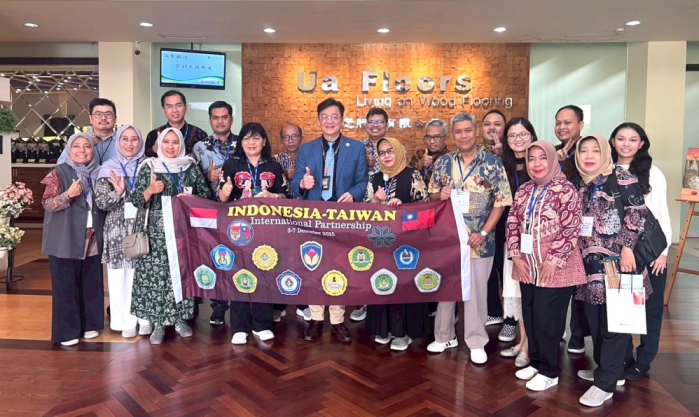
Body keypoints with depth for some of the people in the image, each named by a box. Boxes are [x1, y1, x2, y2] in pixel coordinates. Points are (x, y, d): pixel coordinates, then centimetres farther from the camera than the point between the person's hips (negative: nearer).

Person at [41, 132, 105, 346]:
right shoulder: (59, 172, -4)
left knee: (92, 284, 10)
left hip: (93, 240, 5)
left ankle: (89, 324, 24)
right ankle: (66, 331, 12)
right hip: (65, 240, -4)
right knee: (66, 285, 1)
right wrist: (69, 194, -24)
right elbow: (47, 204, -9)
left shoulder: (98, 173, 9)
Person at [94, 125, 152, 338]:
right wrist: (118, 193, -18)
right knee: (121, 276, 2)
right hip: (118, 230, 0)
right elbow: (100, 202, -2)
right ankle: (126, 320, 14)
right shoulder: (108, 168, 4)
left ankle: (145, 318, 14)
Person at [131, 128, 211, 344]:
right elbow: (136, 201, 0)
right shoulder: (149, 167, 2)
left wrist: (191, 199, -9)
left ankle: (180, 319, 20)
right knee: (156, 274, -3)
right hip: (157, 232, -1)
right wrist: (150, 191, -18)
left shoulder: (191, 167, 7)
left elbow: (206, 194, 9)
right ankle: (158, 324, 9)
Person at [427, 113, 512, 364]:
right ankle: (444, 336, 29)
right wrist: (440, 195, -14)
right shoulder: (443, 162, 4)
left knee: (476, 290, 6)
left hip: (479, 239, -2)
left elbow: (501, 202, -5)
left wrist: (483, 233, -13)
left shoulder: (493, 164, -4)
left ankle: (476, 342, 21)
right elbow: (432, 196, 10)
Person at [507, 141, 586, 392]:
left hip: (555, 269, -6)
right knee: (530, 318, 13)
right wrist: (516, 256, 1)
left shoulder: (565, 190, -10)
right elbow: (513, 224, 11)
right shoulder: (524, 191, 9)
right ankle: (536, 362, 31)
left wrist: (553, 261, -16)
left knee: (547, 321, 1)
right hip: (527, 267, 6)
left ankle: (549, 371, 18)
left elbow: (571, 229, -15)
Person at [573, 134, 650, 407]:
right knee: (595, 319, 13)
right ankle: (609, 370, 30)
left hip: (618, 261, -7)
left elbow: (637, 214, -11)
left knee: (614, 322, -1)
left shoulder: (623, 178, -6)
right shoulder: (581, 185, 12)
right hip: (591, 263, 7)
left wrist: (627, 247, -19)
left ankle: (605, 383, 6)